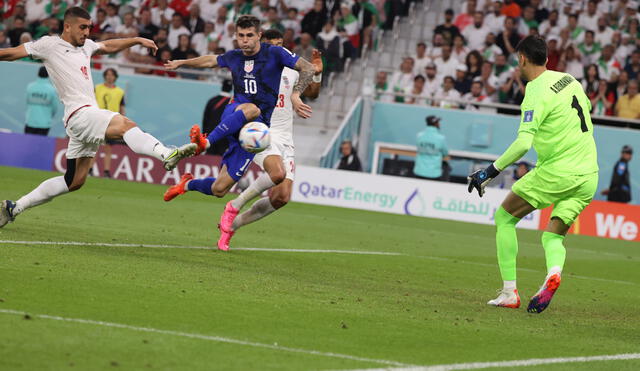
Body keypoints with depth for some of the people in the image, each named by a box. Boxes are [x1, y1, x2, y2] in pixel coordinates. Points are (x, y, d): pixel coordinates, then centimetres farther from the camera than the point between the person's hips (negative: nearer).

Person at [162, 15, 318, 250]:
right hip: (234, 116, 2)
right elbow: (211, 61, 34)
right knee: (251, 108, -39)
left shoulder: (275, 54, -2)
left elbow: (308, 69, -4)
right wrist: (182, 63, 46)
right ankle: (205, 142, -41)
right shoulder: (234, 57, 12)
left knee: (219, 189, -10)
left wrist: (295, 94, -19)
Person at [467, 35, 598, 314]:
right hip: (589, 176, 7)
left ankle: (509, 292, 2)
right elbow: (586, 108, 29)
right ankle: (554, 271, -20)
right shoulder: (570, 79, 10)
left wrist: (491, 172, -18)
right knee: (553, 236, 16)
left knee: (504, 218, 9)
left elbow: (523, 143, -24)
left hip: (556, 171, -7)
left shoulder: (537, 93, -14)